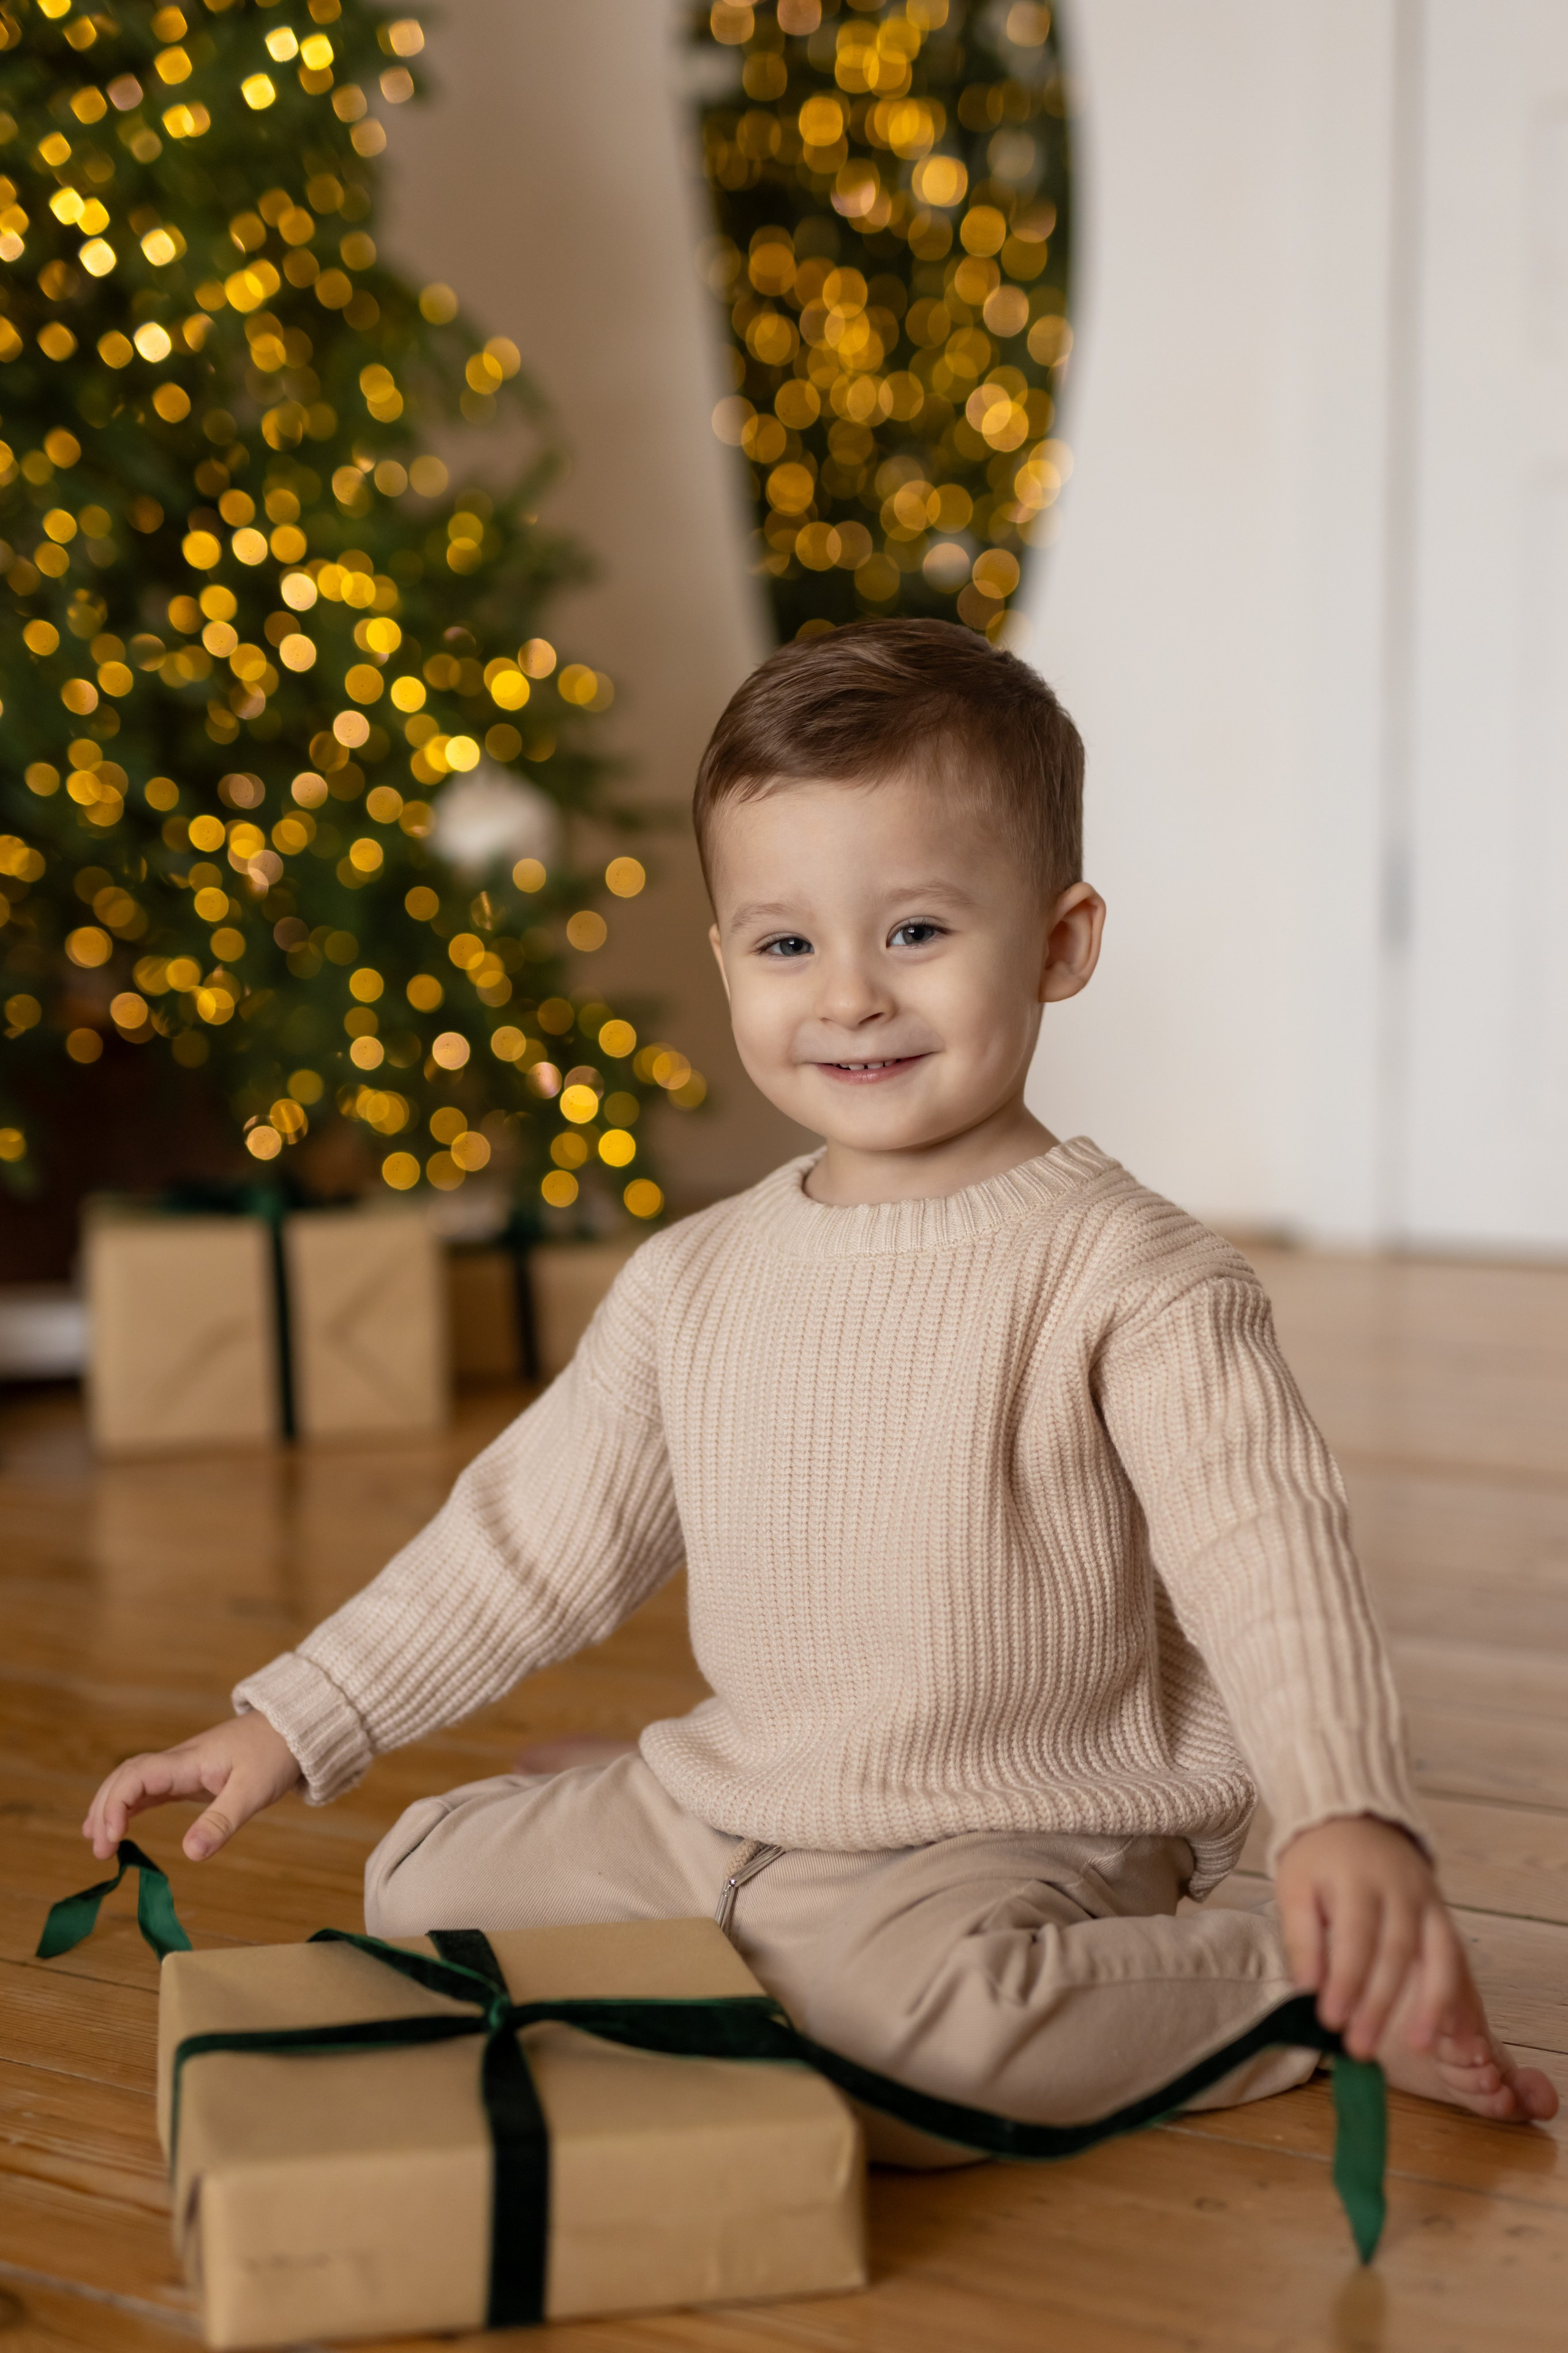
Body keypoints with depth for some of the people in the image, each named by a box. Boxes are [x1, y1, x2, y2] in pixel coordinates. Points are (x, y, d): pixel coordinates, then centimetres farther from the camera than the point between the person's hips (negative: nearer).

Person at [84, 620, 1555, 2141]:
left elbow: (1271, 1562, -22)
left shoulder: (1128, 1276, -13)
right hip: (719, 1824, 6)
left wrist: (1346, 1814, -40)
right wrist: (293, 1725, 11)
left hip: (1025, 1849, -6)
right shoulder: (695, 1283, 5)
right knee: (425, 1877, -1)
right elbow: (531, 1540, 14)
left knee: (922, 1996, -34)